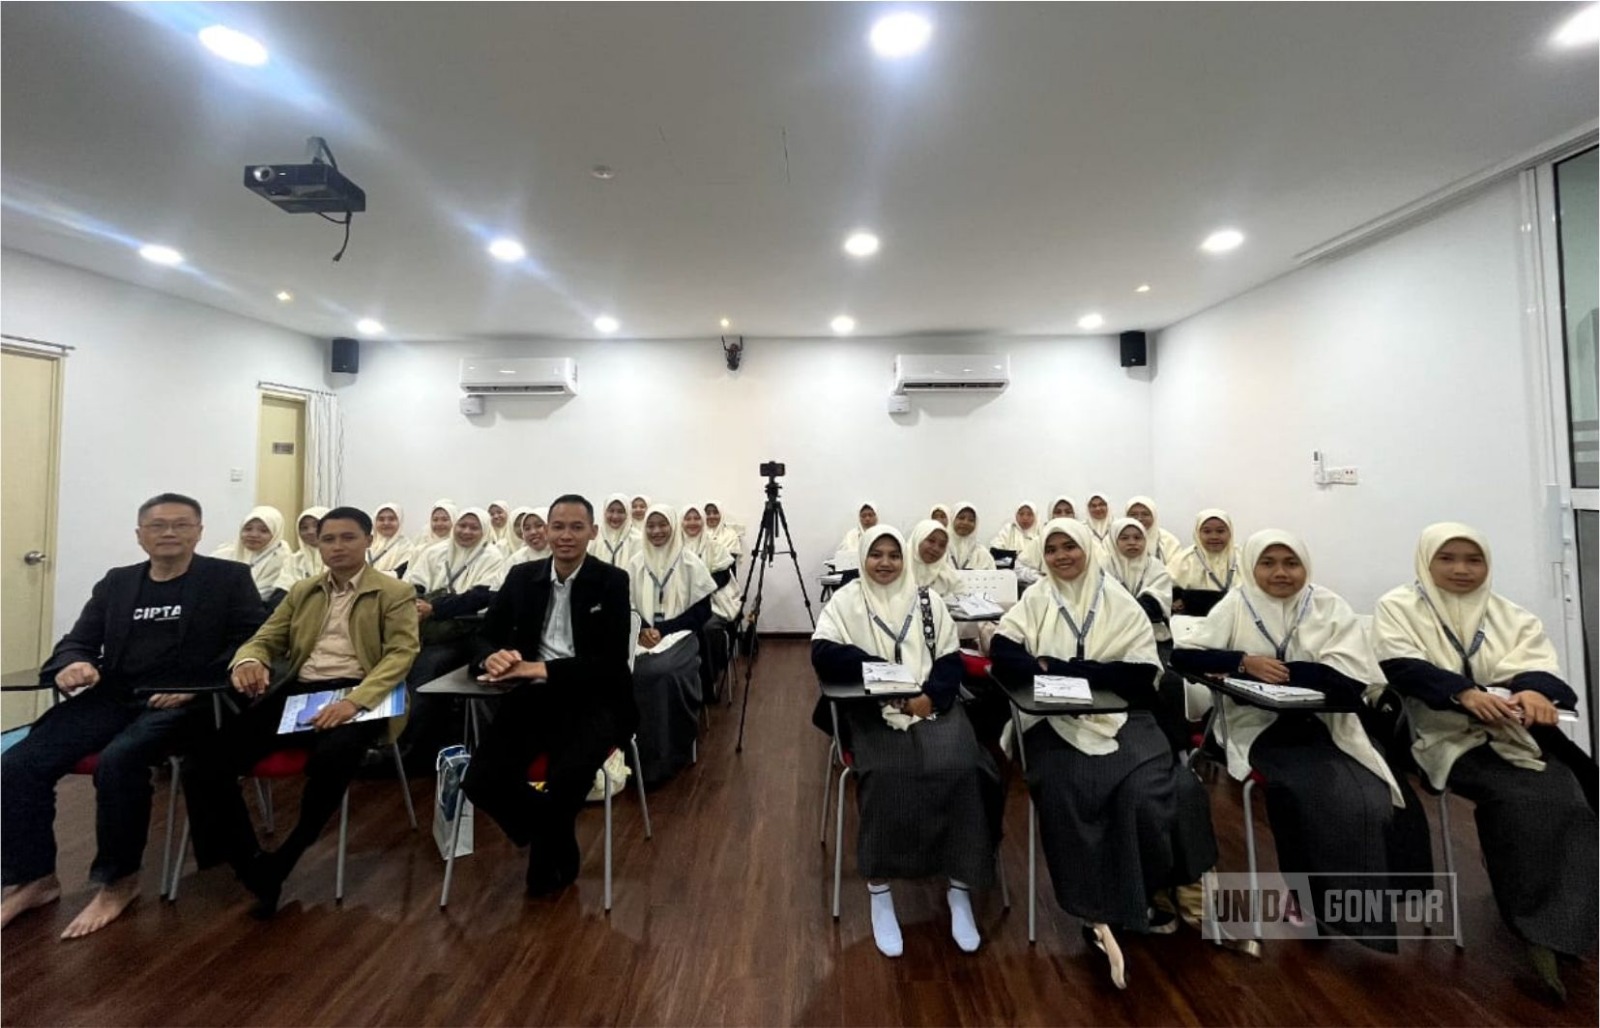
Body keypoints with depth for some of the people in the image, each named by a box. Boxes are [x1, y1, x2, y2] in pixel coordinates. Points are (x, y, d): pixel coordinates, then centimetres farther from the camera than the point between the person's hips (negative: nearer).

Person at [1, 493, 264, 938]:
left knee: (118, 761, -28)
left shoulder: (230, 577, 1)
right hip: (111, 697, 6)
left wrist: (195, 685, -19)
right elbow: (78, 640, 14)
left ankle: (118, 881, -7)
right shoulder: (116, 582, 18)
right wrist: (73, 665, -10)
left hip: (183, 702, -6)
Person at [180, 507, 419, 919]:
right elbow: (264, 639, 18)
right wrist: (248, 661, -9)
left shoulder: (395, 593, 3)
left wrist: (355, 699, -24)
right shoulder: (301, 592, 21)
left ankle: (282, 860, -6)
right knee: (205, 763, -15)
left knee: (332, 758, -35)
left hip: (354, 695, -5)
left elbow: (401, 653, -8)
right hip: (295, 693, 6)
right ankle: (253, 866, 1)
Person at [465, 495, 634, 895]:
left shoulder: (612, 581, -5)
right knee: (479, 782, -16)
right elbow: (485, 635, 9)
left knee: (564, 783, -27)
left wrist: (544, 668, -22)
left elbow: (613, 661, -12)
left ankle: (549, 849, 12)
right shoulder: (522, 576, 8)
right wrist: (492, 657, -16)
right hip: (531, 697, 4)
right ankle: (552, 840, 16)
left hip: (592, 701, -4)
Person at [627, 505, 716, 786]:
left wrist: (662, 630, -12)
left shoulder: (690, 563, -2)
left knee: (664, 672, -32)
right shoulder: (636, 563, 8)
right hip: (644, 635, 3)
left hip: (680, 635, -2)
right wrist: (642, 629, -13)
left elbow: (703, 612, -3)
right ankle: (638, 754, -10)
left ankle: (665, 758, -14)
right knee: (632, 672, -28)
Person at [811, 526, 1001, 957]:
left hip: (932, 705, 2)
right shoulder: (845, 601, 3)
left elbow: (951, 658, 5)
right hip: (873, 711, -2)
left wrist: (931, 695, -14)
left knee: (959, 768, -23)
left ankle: (959, 889, -2)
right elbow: (823, 654, -11)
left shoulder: (928, 599, 10)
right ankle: (879, 893, -6)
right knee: (886, 774, -28)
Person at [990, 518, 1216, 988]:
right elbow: (1002, 651, -6)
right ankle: (1102, 913, -9)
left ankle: (1129, 901, 2)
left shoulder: (1119, 601, 4)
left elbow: (1140, 671, -7)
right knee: (1066, 793, -26)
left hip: (1119, 716, 1)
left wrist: (1057, 666, -16)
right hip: (1056, 720, 0)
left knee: (1146, 794, -22)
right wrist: (1063, 671, -21)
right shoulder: (1035, 599, 5)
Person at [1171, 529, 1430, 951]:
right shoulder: (1235, 606, -1)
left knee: (1373, 803, -18)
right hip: (1262, 730, -2)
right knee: (1330, 801, -23)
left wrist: (1276, 667, -15)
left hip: (1324, 727, 3)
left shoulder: (1330, 606, 2)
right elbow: (1183, 655, -9)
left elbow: (1352, 680, -10)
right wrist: (1244, 661, -21)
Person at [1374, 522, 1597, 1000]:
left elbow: (1540, 666, -1)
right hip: (1451, 737, -5)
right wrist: (1465, 692, -28)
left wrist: (1533, 690, -23)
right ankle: (1537, 927, -15)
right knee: (1521, 800, -26)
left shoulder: (1509, 614, 15)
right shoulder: (1398, 607, 1)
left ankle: (1559, 924, -3)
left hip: (1517, 732, 5)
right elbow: (1404, 669, -13)